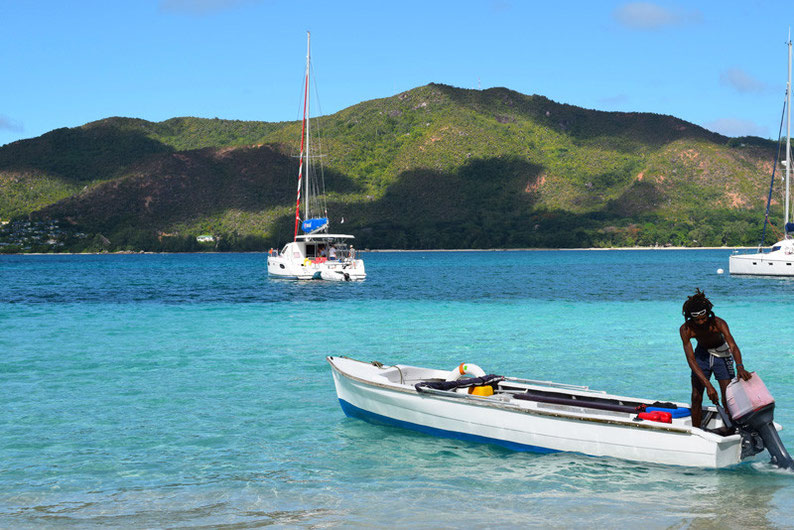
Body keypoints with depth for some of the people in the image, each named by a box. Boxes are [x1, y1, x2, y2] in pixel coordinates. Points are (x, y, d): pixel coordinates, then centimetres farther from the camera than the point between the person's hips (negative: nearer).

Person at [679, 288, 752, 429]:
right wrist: (708, 385, -40)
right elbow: (691, 359, -31)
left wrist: (740, 367, -61)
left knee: (727, 399, -8)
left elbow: (733, 346, -41)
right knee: (696, 397, -3)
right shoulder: (686, 329, -27)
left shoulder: (718, 323, -31)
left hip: (721, 354, -1)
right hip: (702, 354, 1)